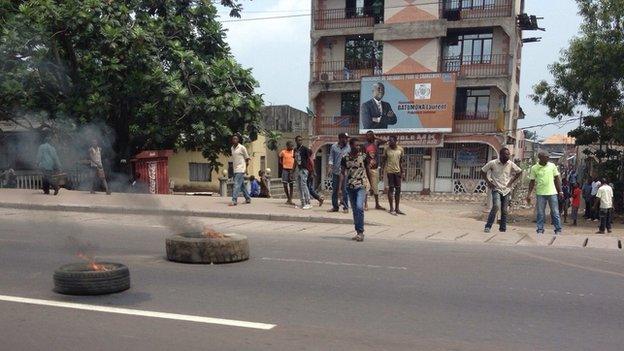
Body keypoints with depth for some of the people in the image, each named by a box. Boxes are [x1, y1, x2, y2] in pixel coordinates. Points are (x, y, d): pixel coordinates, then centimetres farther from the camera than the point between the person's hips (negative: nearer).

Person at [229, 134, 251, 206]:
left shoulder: (242, 148, -7)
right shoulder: (232, 148, 14)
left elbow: (247, 158, -3)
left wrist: (246, 168, -8)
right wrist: (232, 165, 17)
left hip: (240, 169, -8)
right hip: (235, 170, 8)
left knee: (237, 184, -14)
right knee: (242, 185, 13)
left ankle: (234, 200, -18)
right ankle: (248, 198, 22)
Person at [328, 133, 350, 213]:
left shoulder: (348, 147, 5)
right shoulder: (334, 147, 7)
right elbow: (331, 157, 5)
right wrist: (330, 165, -8)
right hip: (335, 171, 2)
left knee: (345, 190, -4)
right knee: (334, 189, 7)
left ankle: (345, 207, 4)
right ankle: (335, 206, 17)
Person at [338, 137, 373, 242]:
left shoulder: (364, 156, -1)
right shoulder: (345, 158, 3)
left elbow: (368, 171, 7)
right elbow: (342, 173, 5)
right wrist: (340, 187, -2)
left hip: (361, 186, -3)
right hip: (350, 186, 3)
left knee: (359, 207, -19)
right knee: (354, 210, 9)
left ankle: (360, 232, -13)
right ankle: (358, 232, 18)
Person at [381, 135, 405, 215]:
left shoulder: (400, 149, 3)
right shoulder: (386, 149, -3)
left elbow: (401, 161, 10)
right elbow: (383, 160, 2)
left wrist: (403, 171, 5)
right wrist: (382, 169, -8)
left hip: (398, 171, 3)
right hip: (389, 171, -3)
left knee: (398, 189, 6)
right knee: (391, 189, -1)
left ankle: (397, 208, 14)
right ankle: (392, 209, 4)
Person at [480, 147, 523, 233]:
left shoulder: (511, 164, -1)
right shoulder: (492, 163, -9)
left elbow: (519, 172, 14)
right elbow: (483, 171, 3)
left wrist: (512, 181, 6)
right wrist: (488, 182, -3)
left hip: (506, 190, 3)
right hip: (496, 189, -3)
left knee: (504, 210, 5)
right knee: (496, 206, -23)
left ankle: (503, 228, 20)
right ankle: (488, 226, -14)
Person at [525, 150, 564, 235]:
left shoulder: (552, 166, 3)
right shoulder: (534, 168, 0)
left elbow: (557, 179, 9)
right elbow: (532, 182, 5)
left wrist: (560, 191, 5)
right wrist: (529, 194, 1)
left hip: (552, 193, 1)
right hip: (540, 193, -1)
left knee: (555, 212, 3)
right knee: (540, 213, 4)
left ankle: (558, 230, 9)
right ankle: (540, 229, 11)